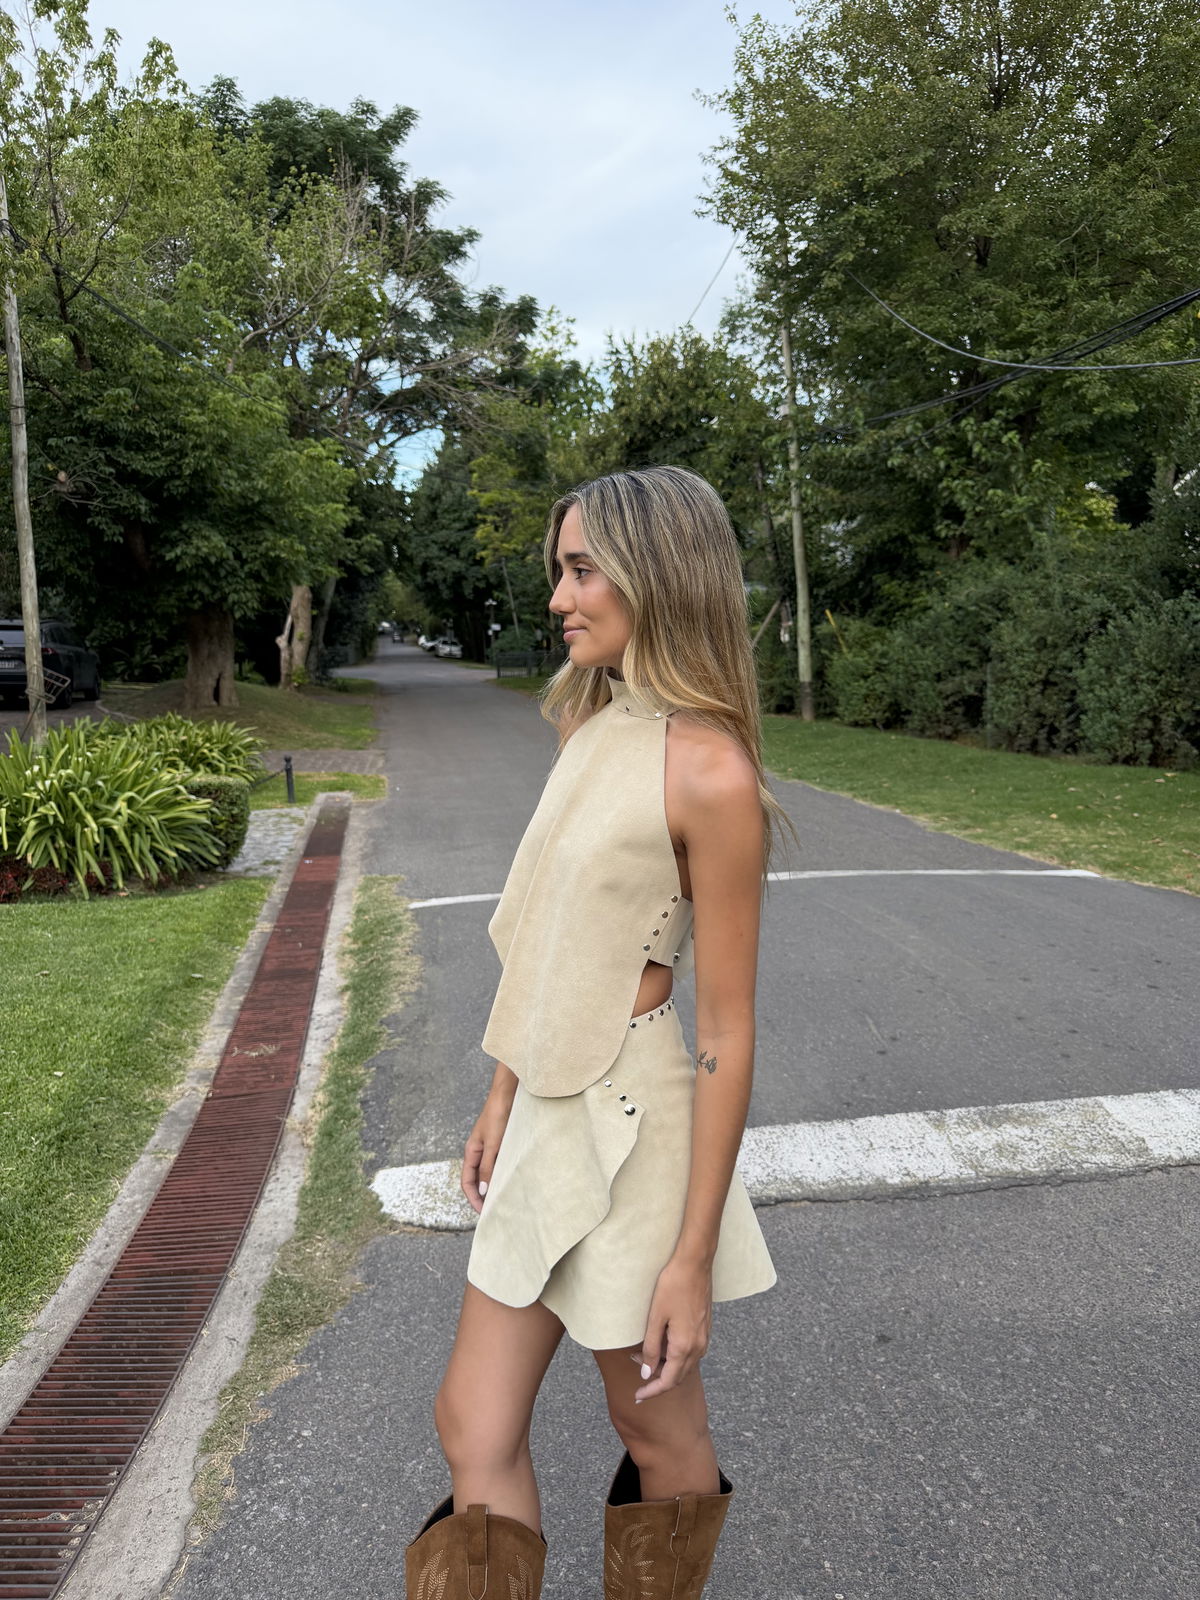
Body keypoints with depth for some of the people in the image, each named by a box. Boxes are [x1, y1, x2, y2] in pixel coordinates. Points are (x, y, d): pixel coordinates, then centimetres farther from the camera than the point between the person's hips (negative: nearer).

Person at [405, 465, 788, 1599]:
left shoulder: (708, 772, -19)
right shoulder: (593, 731, 5)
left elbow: (728, 1033, -17)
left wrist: (693, 1259, -14)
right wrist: (502, 1098, 16)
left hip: (635, 1125, -7)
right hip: (550, 1112, 8)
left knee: (659, 1434, 18)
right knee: (473, 1427, 15)